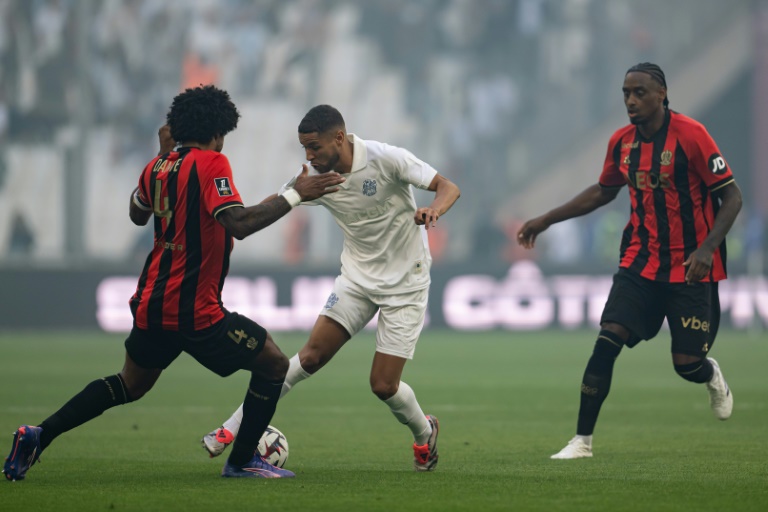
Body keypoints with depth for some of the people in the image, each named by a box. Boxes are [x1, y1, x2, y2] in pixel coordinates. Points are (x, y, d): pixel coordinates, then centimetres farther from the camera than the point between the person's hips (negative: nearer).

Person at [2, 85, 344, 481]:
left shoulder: (158, 166, 7)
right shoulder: (210, 163, -14)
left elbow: (137, 214, 27)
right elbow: (237, 223, -27)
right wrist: (294, 195, -24)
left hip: (151, 301, 8)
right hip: (193, 310, -8)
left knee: (130, 386, 25)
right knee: (273, 365, 7)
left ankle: (39, 435, 15)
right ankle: (242, 461, 12)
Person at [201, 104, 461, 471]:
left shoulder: (386, 159, -21)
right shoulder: (315, 176, -8)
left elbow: (448, 187, -18)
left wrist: (433, 209, -40)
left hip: (405, 283, -4)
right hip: (357, 276, 4)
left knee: (383, 386, -7)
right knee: (312, 355, -10)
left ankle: (425, 434, 25)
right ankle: (236, 428, -3)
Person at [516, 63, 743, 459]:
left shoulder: (690, 135, -15)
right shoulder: (621, 142, 3)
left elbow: (732, 196, -13)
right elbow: (604, 191, 22)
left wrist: (707, 248, -26)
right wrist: (547, 220, 19)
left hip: (691, 267, -4)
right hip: (640, 260, 4)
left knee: (687, 364, -5)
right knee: (607, 341, -12)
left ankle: (711, 375, 34)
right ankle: (582, 439, -5)